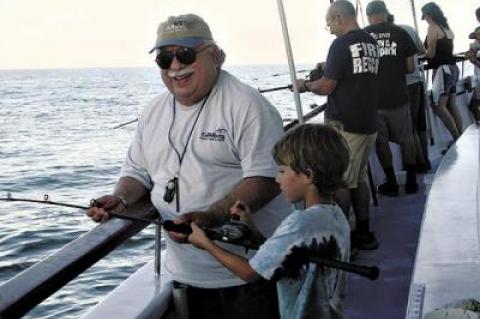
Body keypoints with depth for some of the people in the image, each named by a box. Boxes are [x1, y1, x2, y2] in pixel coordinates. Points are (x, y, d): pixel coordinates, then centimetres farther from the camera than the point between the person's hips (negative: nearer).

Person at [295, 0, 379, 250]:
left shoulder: (341, 45, -14)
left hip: (345, 126, -8)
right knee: (358, 179, 16)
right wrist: (328, 72, 22)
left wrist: (305, 85, 4)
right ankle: (363, 234, 21)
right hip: (369, 124, 8)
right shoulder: (371, 43, 10)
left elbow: (326, 87, -13)